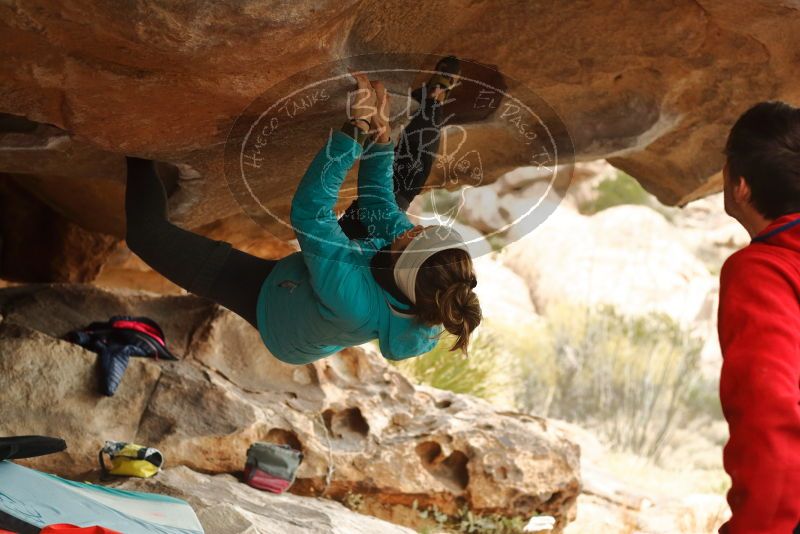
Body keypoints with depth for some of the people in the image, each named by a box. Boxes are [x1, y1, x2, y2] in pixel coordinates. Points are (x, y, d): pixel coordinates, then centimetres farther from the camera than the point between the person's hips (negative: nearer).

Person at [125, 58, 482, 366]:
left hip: (271, 302, -5)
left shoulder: (354, 300, -50)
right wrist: (379, 134, -24)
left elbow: (309, 212, -44)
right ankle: (431, 103, 31)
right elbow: (380, 203, -17)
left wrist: (357, 129, -45)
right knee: (399, 188, 7)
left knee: (148, 230, -9)